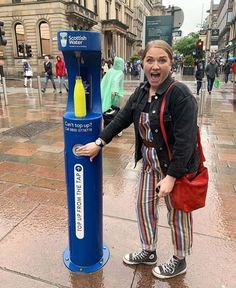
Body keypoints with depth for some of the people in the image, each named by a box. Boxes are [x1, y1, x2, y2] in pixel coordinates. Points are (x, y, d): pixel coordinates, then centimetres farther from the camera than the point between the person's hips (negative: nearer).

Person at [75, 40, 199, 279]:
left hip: (176, 166, -7)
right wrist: (99, 143, 0)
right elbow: (122, 118, 4)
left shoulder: (180, 94, -22)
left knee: (177, 214, 12)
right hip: (149, 163, 7)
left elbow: (185, 140, -24)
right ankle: (148, 252, 44)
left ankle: (179, 261, 39)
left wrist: (171, 176, -24)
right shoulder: (142, 91, 1)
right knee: (144, 206, 18)